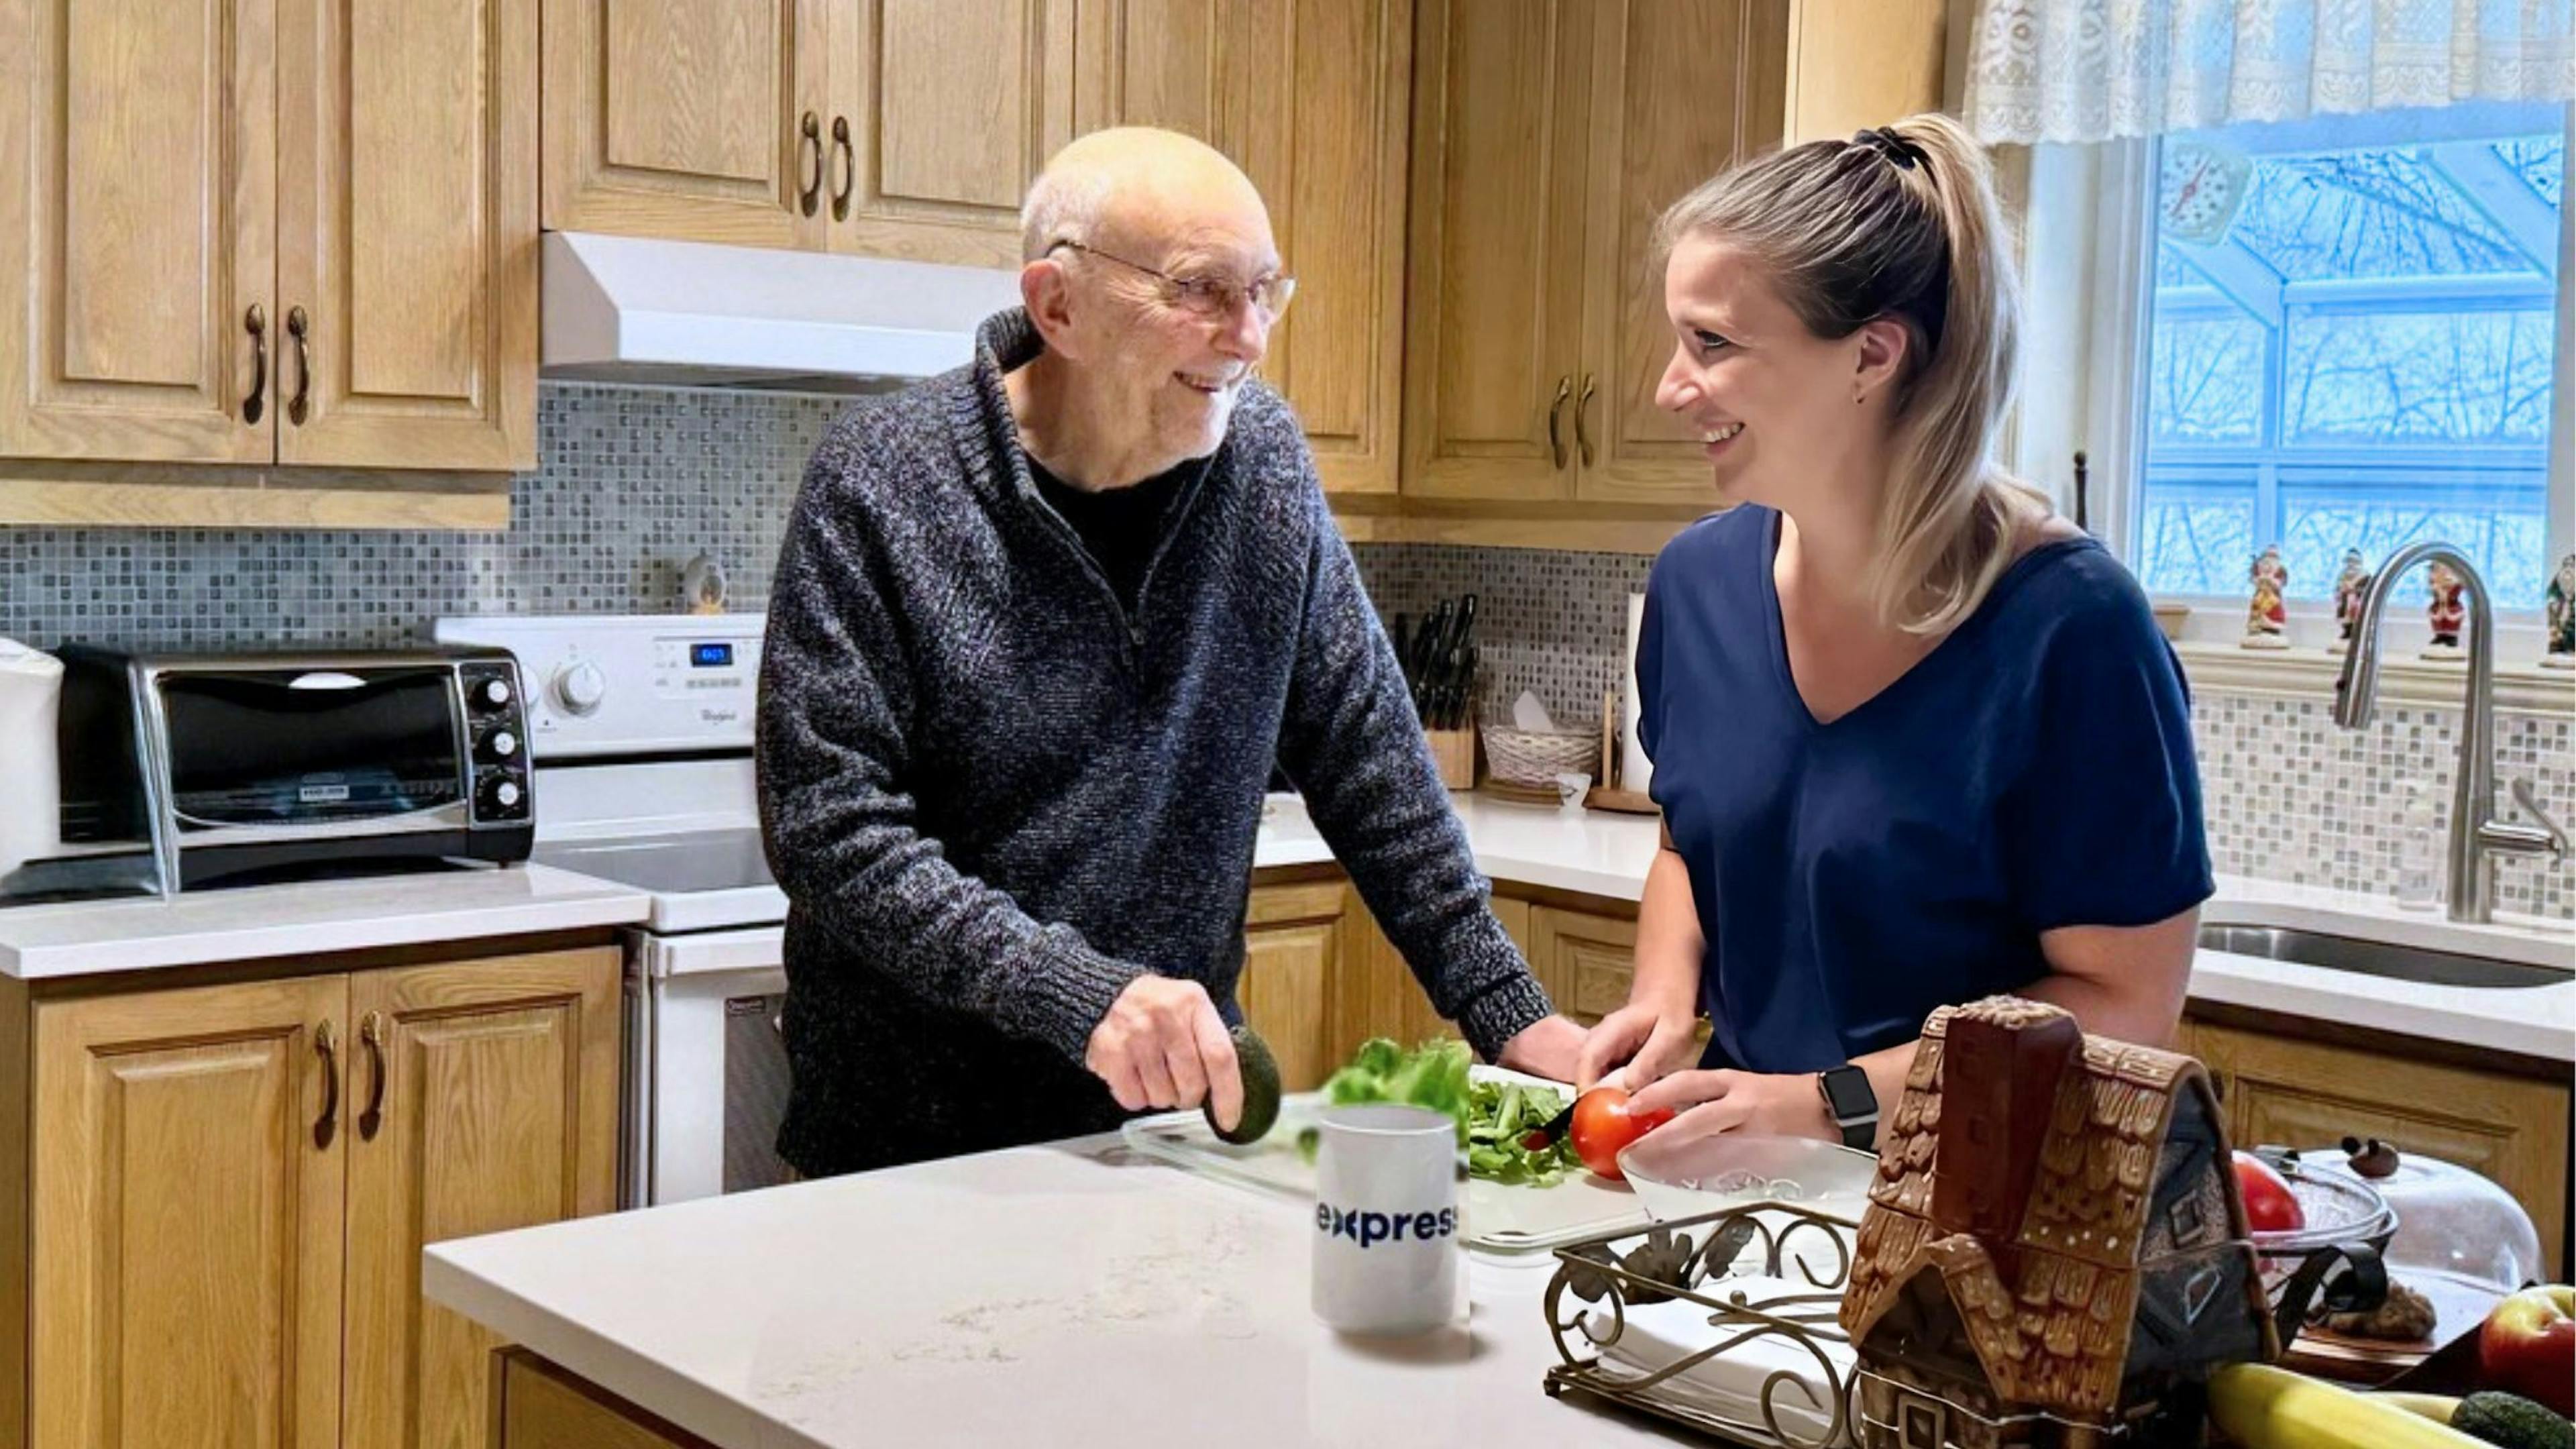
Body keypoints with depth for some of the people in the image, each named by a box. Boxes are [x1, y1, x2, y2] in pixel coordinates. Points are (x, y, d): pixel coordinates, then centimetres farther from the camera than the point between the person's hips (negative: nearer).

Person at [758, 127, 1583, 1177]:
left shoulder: (1261, 458, -1)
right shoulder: (880, 481, -15)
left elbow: (1368, 761, 4)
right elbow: (831, 827, -19)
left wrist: (1504, 1011, -1)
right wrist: (1081, 993, -30)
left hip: (1178, 1112, 4)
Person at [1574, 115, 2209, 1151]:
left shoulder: (2068, 628, -14)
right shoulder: (1699, 580, 4)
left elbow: (2125, 1004, -10)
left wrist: (1828, 1102, -16)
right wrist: (1665, 999, 2)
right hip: (1743, 1181, 5)